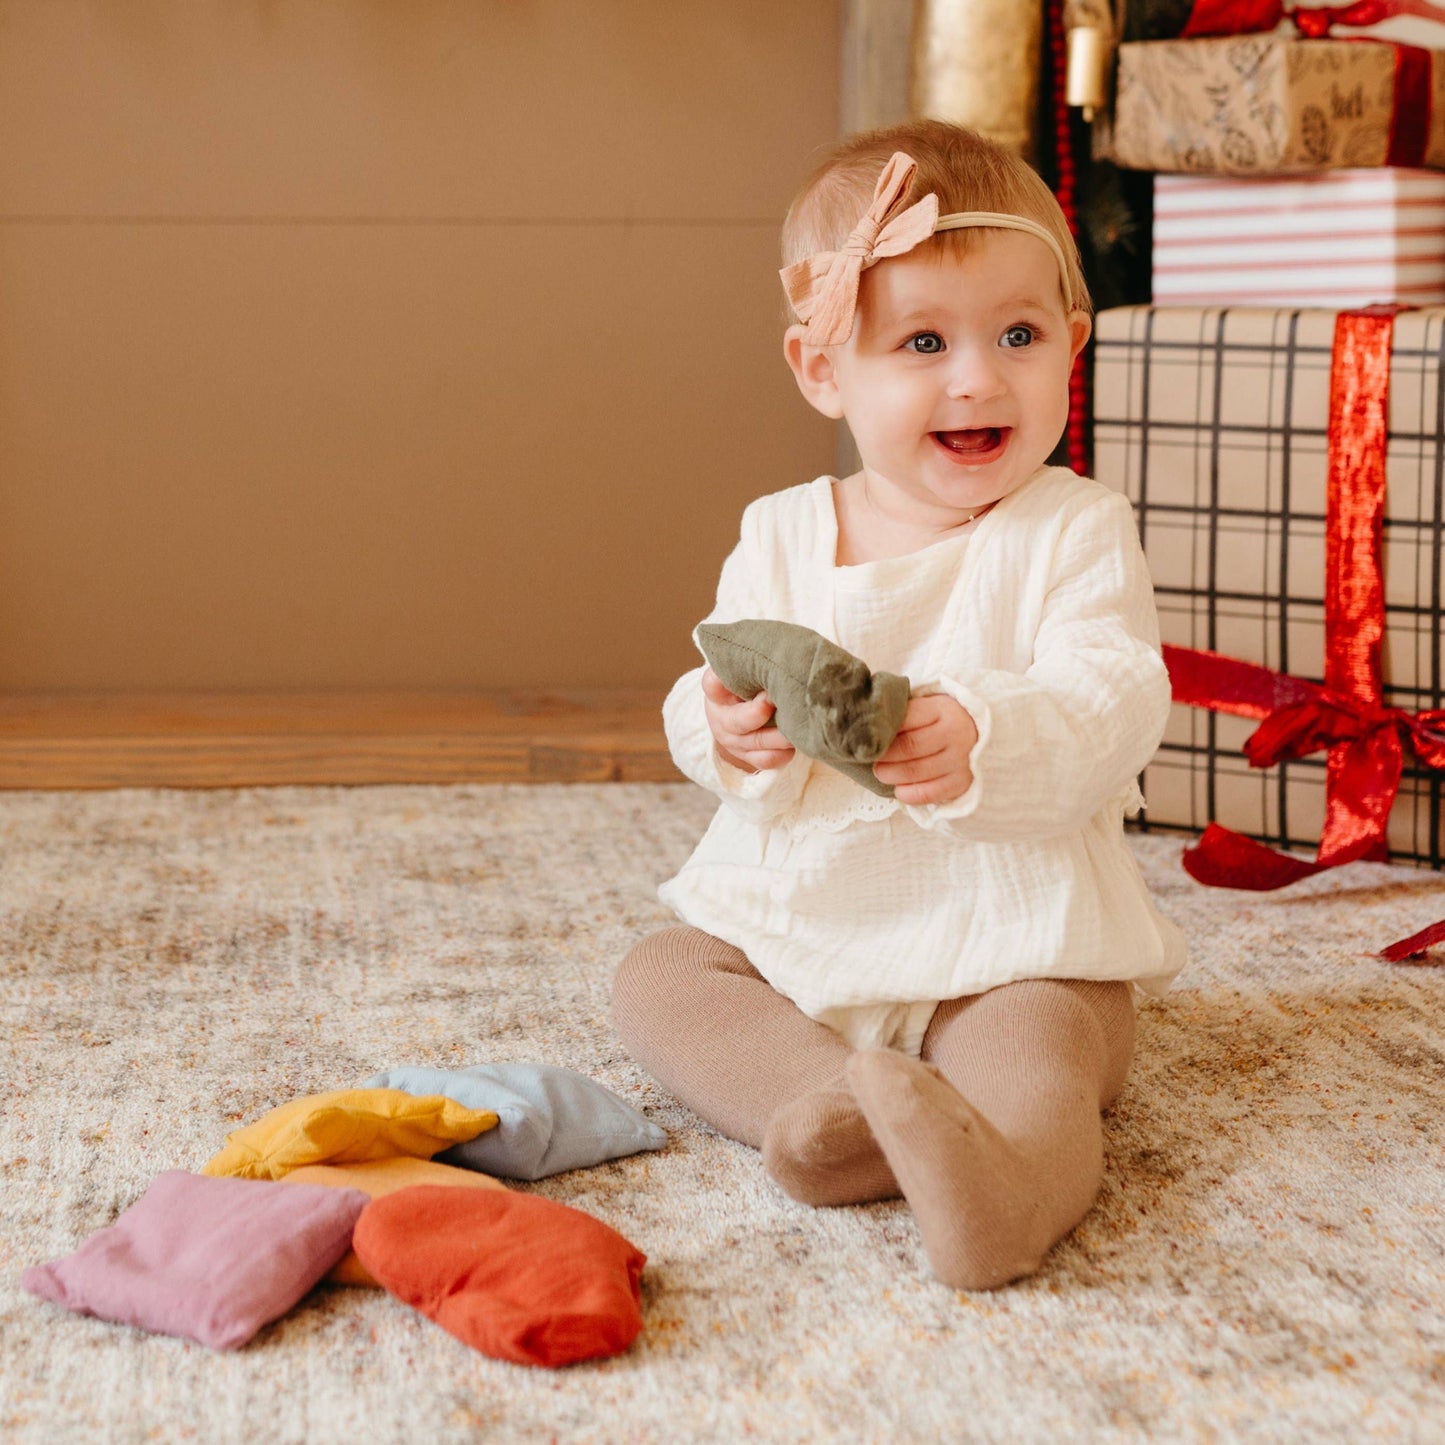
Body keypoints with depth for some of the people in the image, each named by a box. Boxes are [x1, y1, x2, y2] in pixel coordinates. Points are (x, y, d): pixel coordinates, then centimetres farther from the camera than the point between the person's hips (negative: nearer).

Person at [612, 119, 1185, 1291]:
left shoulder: (1076, 531, -7)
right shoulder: (781, 538, 5)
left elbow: (1115, 707, -20)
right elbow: (710, 702, 4)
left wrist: (986, 743, -40)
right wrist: (728, 735, -22)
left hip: (1014, 940, -5)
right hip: (796, 926, 5)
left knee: (1035, 1052, -32)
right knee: (655, 979, -8)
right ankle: (833, 1099, -30)